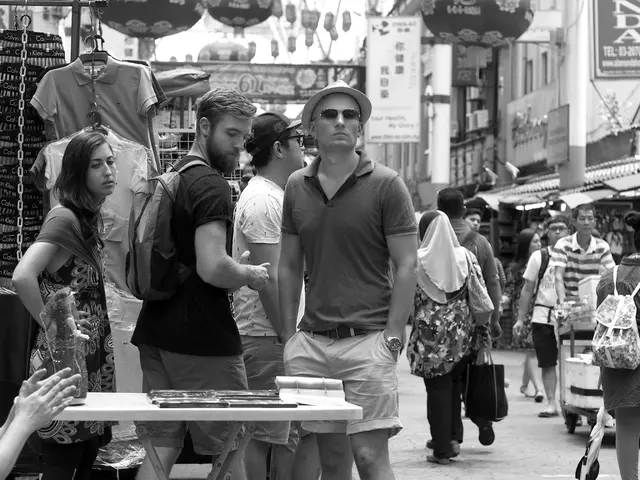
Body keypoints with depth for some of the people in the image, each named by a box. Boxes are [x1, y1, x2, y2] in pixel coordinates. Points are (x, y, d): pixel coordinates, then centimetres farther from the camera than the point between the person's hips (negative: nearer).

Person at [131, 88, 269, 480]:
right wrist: (251, 276, -7)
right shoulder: (212, 185, -14)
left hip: (157, 332, 8)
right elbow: (212, 268, -26)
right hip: (204, 341, -8)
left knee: (162, 446, 9)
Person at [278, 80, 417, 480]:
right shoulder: (297, 187, 10)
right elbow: (289, 267, 15)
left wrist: (391, 338, -10)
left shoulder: (386, 185, -2)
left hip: (367, 340, -4)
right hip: (313, 341, 4)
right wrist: (289, 338, 8)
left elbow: (406, 266, -4)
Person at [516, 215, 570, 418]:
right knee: (547, 363, 3)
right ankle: (551, 403, 9)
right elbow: (527, 290, 7)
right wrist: (521, 318, 5)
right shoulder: (539, 256, 4)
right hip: (542, 316, 0)